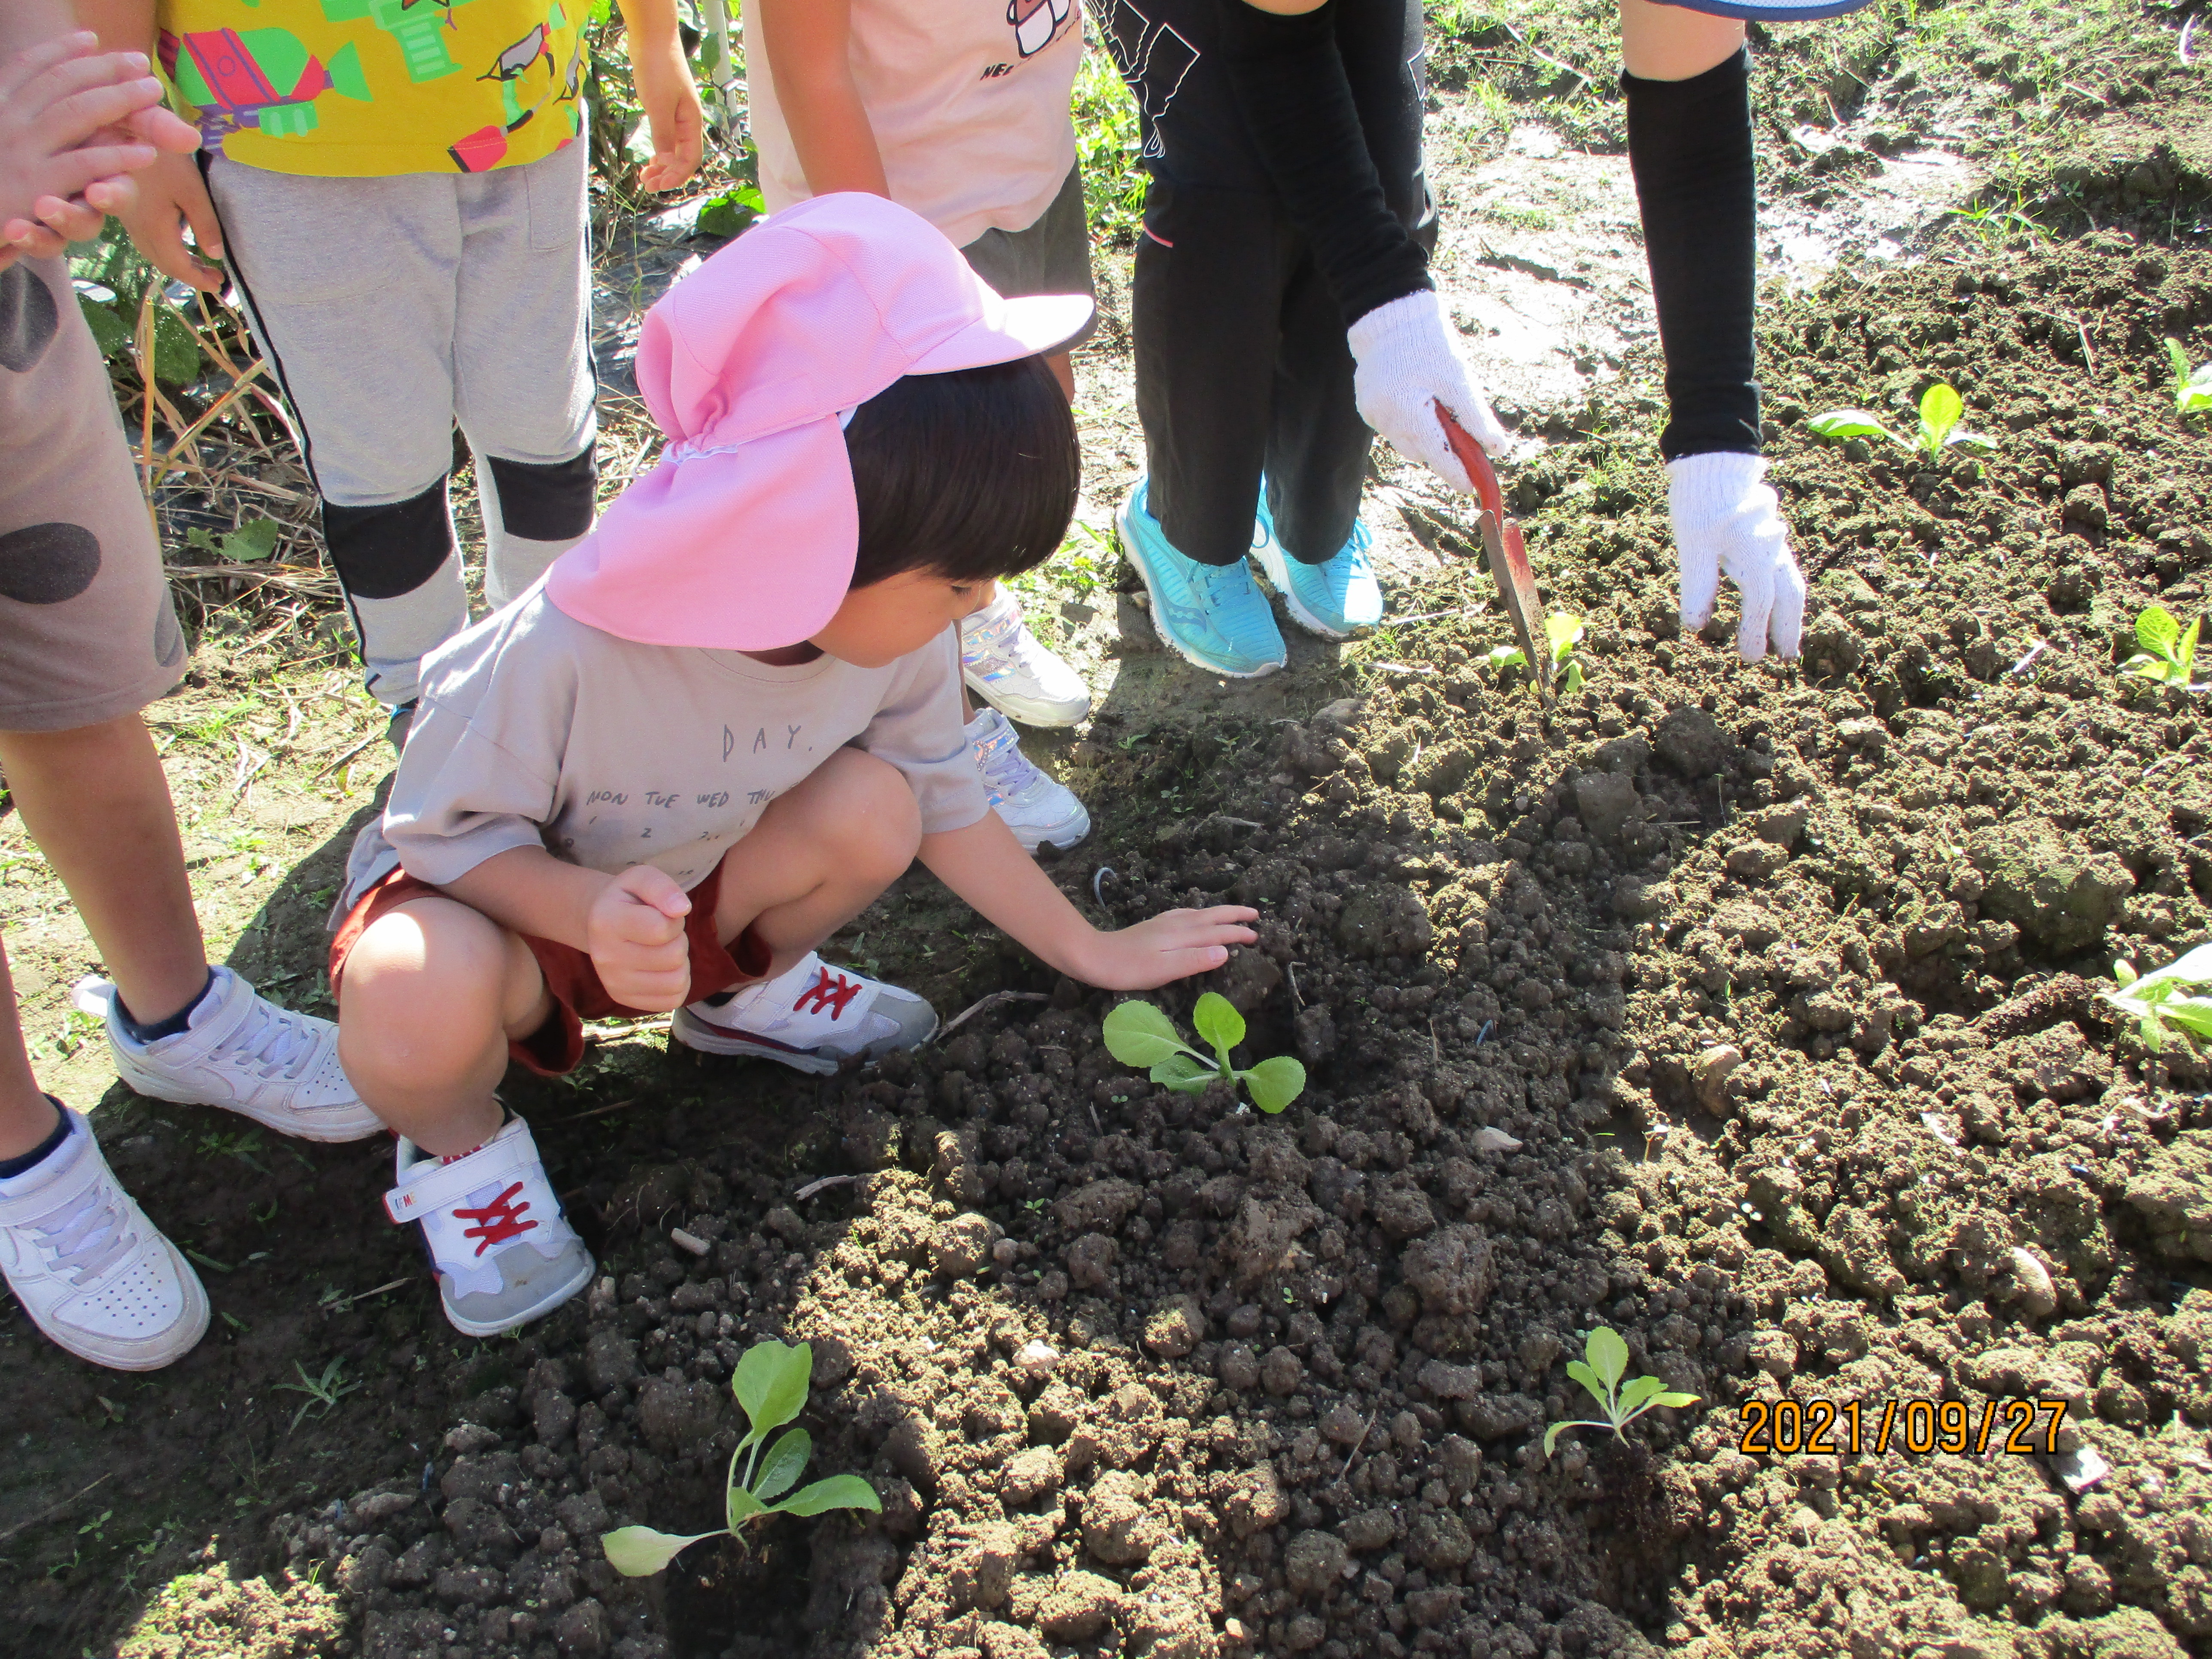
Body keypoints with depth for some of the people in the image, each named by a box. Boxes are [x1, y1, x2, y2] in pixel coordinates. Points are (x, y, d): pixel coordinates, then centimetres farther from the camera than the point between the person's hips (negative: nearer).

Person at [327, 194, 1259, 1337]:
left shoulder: (900, 630, -18)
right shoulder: (567, 651, -37)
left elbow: (943, 802, -1)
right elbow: (445, 829, -23)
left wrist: (1093, 954, 5)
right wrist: (593, 911, -44)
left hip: (689, 892, 5)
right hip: (486, 889, -5)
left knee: (871, 811, -24)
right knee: (421, 1005, -41)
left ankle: (745, 992, 9)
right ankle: (457, 1147, -2)